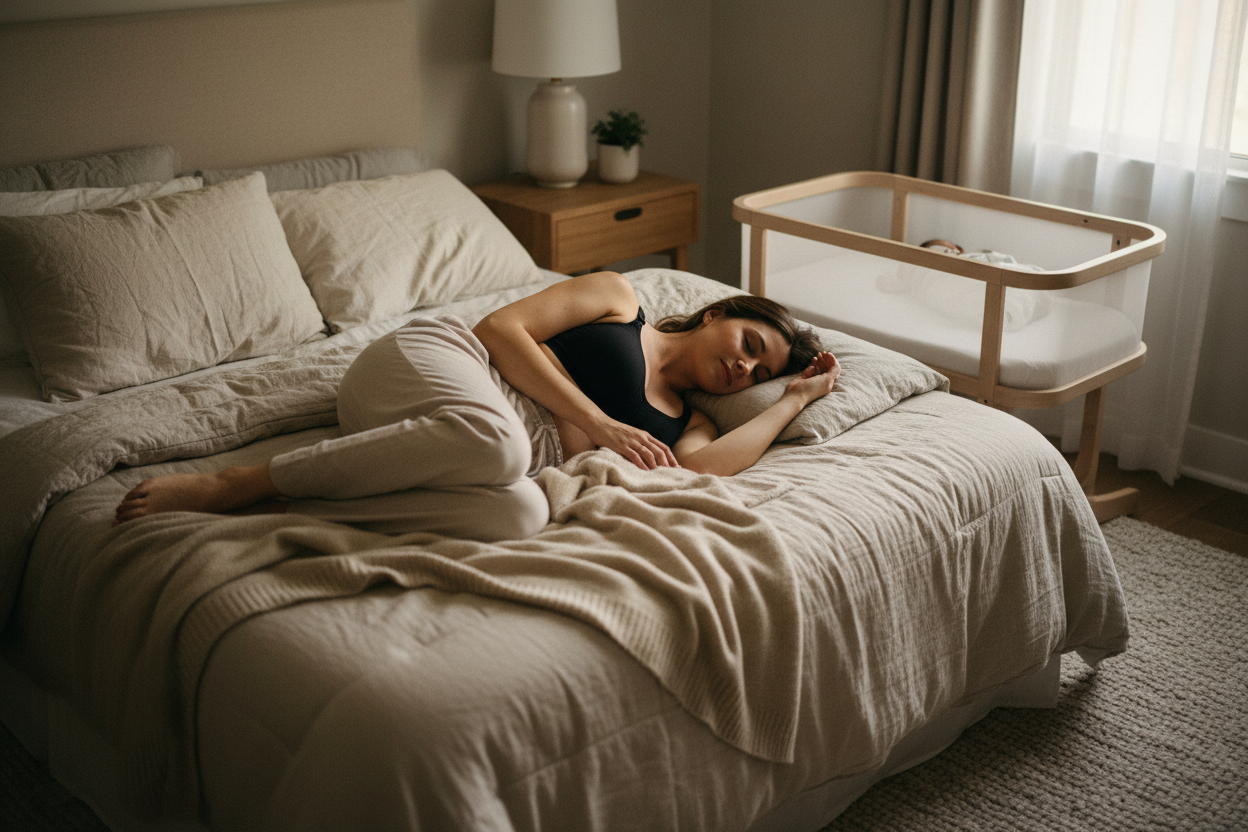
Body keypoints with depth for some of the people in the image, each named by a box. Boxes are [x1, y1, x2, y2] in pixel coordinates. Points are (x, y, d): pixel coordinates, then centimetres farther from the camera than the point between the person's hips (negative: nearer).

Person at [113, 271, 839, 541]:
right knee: (494, 439, -41)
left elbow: (703, 470, -4)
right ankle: (226, 484, -30)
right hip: (434, 360, -3)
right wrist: (597, 421, -7)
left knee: (521, 515, -36)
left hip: (513, 449, 3)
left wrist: (797, 397, 12)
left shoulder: (685, 423, 22)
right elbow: (502, 327, 2)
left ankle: (263, 507, -30)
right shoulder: (618, 298, 13)